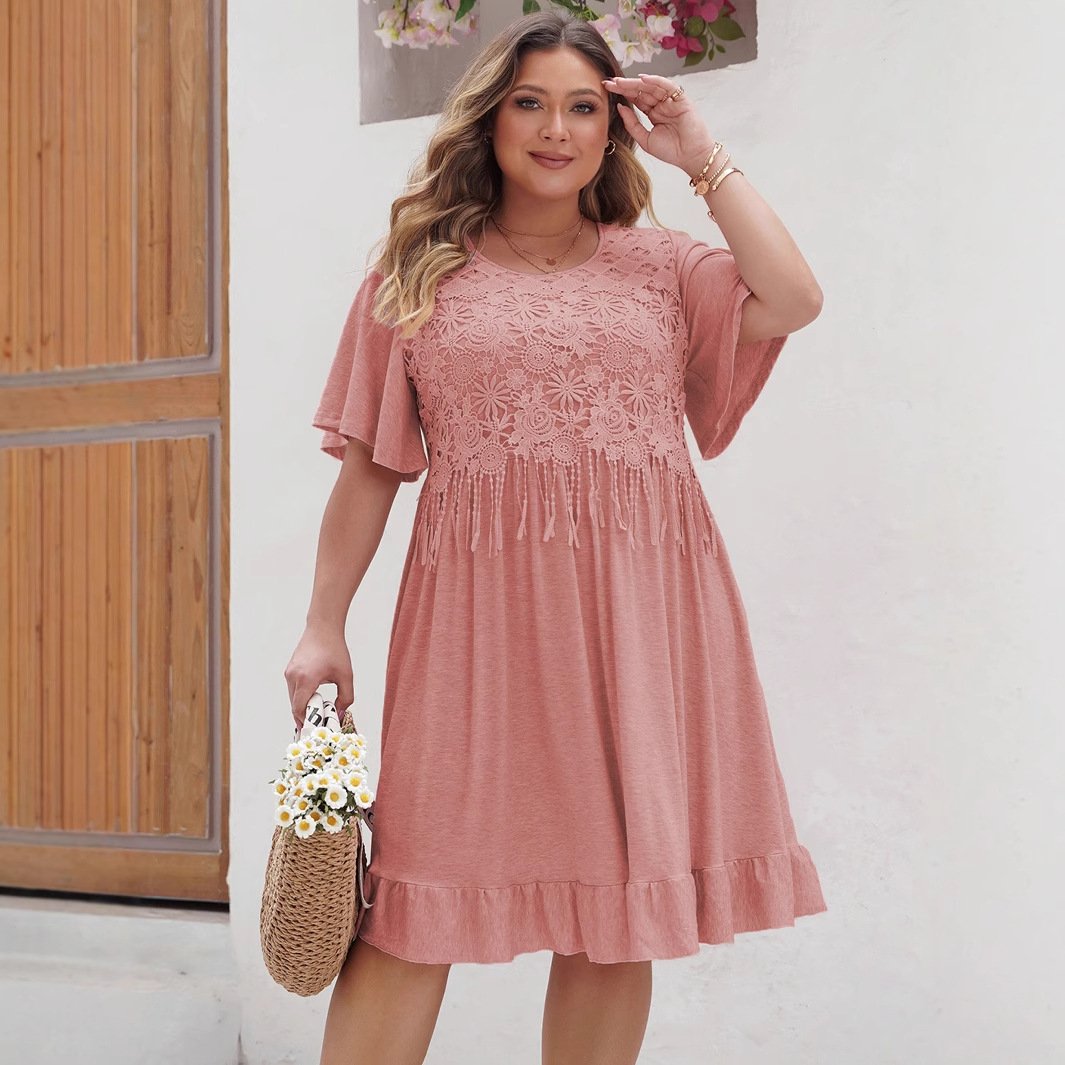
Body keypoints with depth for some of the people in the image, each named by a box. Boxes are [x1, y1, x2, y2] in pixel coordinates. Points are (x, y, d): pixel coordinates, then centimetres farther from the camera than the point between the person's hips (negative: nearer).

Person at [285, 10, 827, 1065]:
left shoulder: (660, 265, 13)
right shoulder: (418, 274, 10)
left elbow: (793, 301, -5)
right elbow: (369, 465, 8)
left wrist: (701, 157, 3)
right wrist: (323, 627, 3)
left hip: (641, 611, 2)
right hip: (480, 609, -1)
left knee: (618, 913, 5)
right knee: (415, 910, -3)